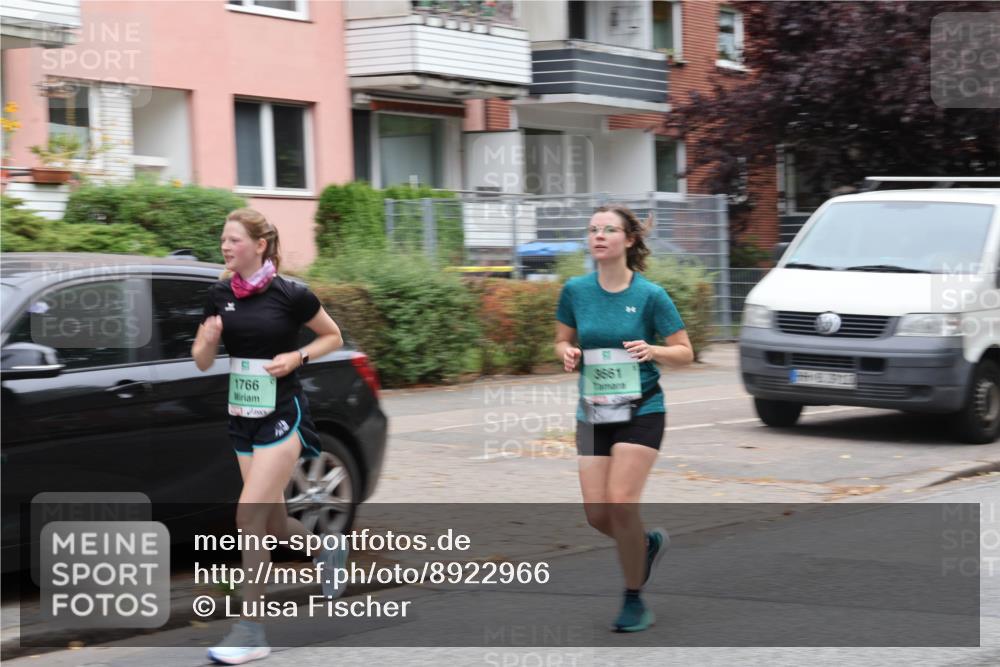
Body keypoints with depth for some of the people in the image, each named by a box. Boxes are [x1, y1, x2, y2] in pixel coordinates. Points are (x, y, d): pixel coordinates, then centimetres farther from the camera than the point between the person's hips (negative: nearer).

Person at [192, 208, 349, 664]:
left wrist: (297, 356, -14)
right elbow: (202, 362, 8)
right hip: (243, 417, 6)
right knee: (274, 525, 13)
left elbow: (333, 337, 3)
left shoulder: (290, 296, -10)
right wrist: (208, 340, -14)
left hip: (282, 416, -6)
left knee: (249, 515, -14)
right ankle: (329, 549, 45)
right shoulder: (220, 296, 3)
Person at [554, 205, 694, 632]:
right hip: (593, 412, 4)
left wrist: (651, 350, -23)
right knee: (596, 514, 0)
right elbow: (562, 340, 14)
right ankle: (649, 543, 34)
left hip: (640, 410, -4)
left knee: (620, 502, -13)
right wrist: (568, 353, -9)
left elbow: (685, 353, -4)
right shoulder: (575, 290, 1)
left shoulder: (650, 295, -9)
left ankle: (634, 601, 4)